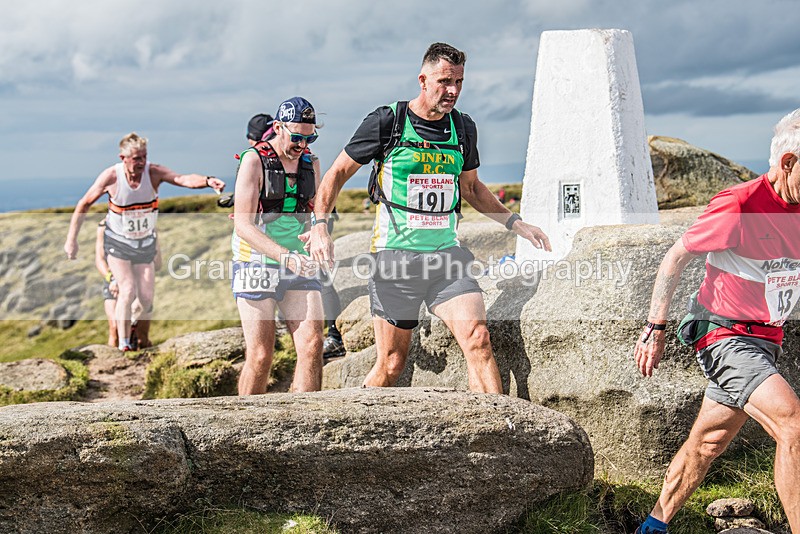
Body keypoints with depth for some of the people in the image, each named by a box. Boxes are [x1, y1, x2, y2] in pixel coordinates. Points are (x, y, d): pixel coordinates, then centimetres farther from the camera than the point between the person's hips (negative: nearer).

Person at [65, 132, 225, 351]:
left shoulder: (153, 172, -21)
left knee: (147, 297, 1)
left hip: (145, 243, 2)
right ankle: (123, 344, -9)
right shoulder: (111, 177, -21)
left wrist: (207, 181, -60)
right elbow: (84, 204, -8)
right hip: (117, 241, -2)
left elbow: (183, 179, -39)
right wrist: (71, 240, -7)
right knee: (128, 290, -17)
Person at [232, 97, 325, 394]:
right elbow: (243, 224, -16)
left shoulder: (311, 163, 9)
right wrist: (285, 257, -29)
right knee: (260, 356, -7)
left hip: (300, 269, 5)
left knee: (312, 344, -12)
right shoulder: (254, 161, -8)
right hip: (257, 267, -5)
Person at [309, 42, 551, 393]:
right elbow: (338, 173, 3)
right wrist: (319, 226, -11)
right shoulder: (387, 122, -4)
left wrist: (515, 223, 18)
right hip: (395, 258, -3)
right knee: (392, 364, 0)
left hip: (446, 254, 3)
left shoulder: (463, 128, 9)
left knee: (478, 339, -16)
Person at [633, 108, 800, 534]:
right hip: (725, 336, -8)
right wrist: (655, 328, -9)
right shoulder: (741, 205, -18)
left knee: (707, 443, 16)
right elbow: (676, 258, -9)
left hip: (764, 340, 8)